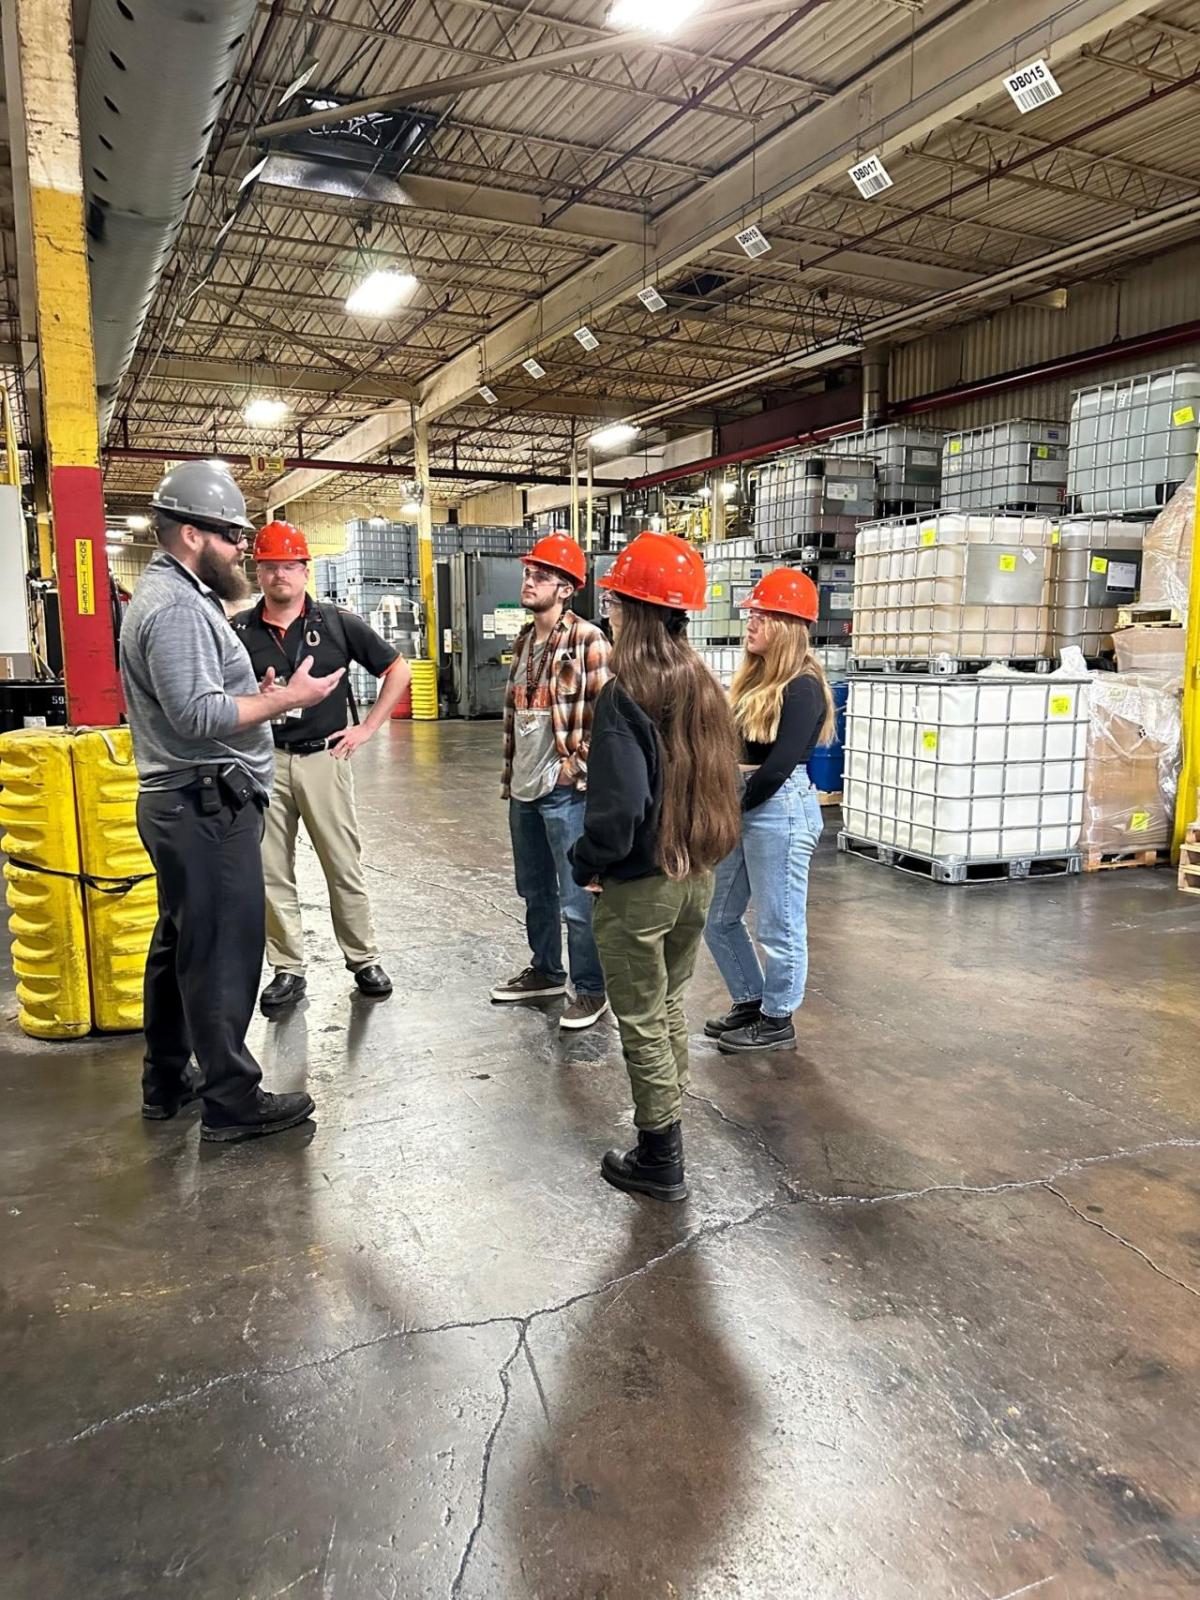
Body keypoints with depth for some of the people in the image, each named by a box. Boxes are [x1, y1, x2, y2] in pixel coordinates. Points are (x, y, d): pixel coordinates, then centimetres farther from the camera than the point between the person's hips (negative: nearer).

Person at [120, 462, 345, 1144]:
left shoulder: (173, 594, 17)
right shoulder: (176, 606, -16)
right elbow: (197, 713, -24)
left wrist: (259, 696, 13)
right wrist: (285, 699, -17)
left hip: (184, 801, 11)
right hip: (207, 805, -11)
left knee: (180, 943, 18)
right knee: (223, 952, -4)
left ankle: (167, 1081, 30)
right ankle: (233, 1100, 6)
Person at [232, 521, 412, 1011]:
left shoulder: (337, 623, 1)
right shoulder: (239, 631, 3)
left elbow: (398, 671, 7)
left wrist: (367, 728, 2)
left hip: (323, 757, -1)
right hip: (264, 761, 1)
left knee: (345, 867, 6)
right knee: (271, 873, 7)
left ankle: (364, 959, 21)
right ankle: (287, 970, 20)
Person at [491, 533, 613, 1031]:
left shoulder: (587, 640, -11)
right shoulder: (523, 641, 13)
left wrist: (578, 766, -12)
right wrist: (509, 773, 16)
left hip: (564, 790, -8)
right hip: (523, 789, 8)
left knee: (576, 897, 0)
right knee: (534, 891, 19)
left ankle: (590, 990, 14)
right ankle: (545, 971, 36)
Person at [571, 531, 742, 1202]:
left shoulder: (626, 697, -21)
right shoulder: (707, 686, 1)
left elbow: (617, 804, -25)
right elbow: (724, 780, 9)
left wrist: (588, 865, -9)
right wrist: (698, 847, 15)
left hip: (638, 888, -7)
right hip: (698, 876, 7)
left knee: (642, 1022, 8)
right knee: (670, 1005, 23)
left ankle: (660, 1160, 22)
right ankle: (670, 1122, 38)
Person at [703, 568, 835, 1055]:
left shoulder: (803, 687, -13)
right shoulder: (754, 678, 12)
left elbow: (780, 764, -18)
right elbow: (734, 746, 11)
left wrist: (734, 804, -8)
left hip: (781, 807, -9)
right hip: (741, 805, 9)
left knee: (778, 925, 3)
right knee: (719, 919, 16)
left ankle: (777, 1020, 19)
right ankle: (750, 1002, 32)